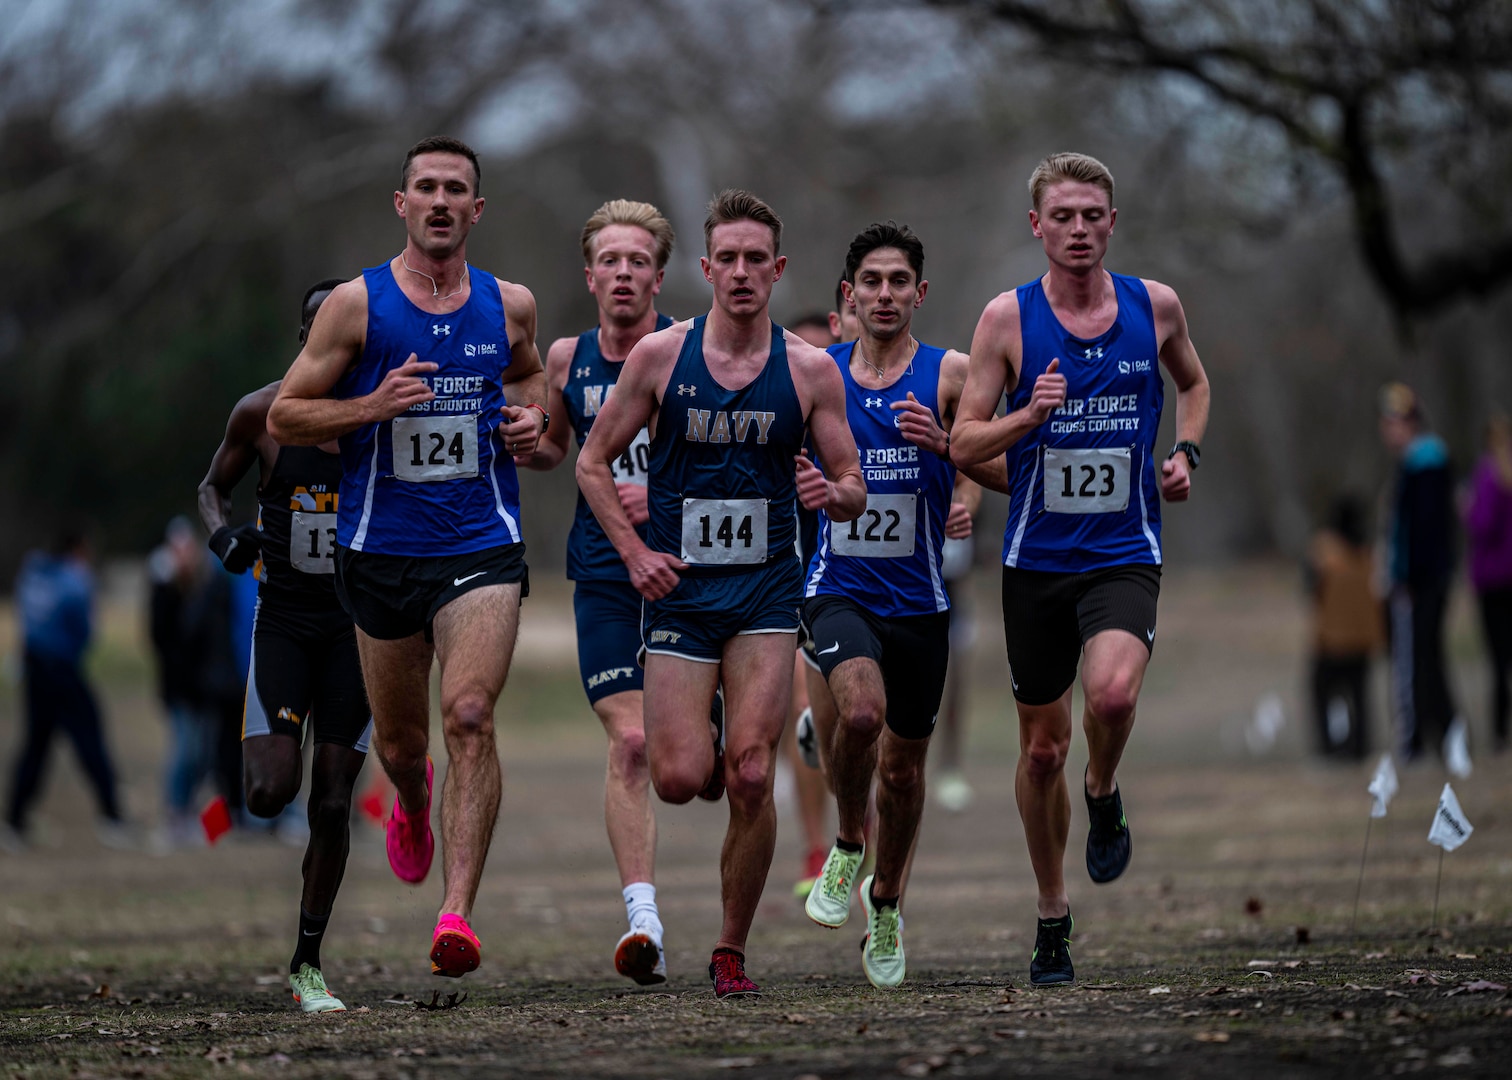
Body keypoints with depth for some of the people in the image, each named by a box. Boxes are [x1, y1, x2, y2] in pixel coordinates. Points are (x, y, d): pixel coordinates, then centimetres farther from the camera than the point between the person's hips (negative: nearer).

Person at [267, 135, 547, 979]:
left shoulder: (511, 306, 5)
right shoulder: (357, 304, -2)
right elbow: (284, 417, -1)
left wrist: (532, 414, 5)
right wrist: (373, 405, -16)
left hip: (482, 546, 0)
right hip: (381, 549, 0)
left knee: (470, 716, -20)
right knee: (399, 739, 13)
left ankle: (458, 911, -23)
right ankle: (414, 804, 52)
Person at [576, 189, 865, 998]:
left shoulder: (810, 370, 0)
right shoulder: (659, 356, -2)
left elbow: (853, 489, 5)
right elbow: (593, 462, 6)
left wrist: (830, 494, -19)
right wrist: (634, 551, -5)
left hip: (765, 592, 0)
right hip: (679, 589, 0)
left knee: (750, 779, -11)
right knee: (678, 780, -9)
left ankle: (731, 952, 4)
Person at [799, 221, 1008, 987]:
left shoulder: (949, 375, -2)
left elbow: (1008, 476, -4)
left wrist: (946, 444, -21)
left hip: (919, 599, 1)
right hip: (839, 587, -1)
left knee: (903, 764, 11)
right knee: (861, 711, -29)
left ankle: (884, 905, 34)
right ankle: (848, 845, -3)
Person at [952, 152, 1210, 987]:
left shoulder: (1155, 306, 2)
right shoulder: (1009, 317, -4)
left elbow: (1192, 382, 23)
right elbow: (963, 443, -3)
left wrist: (1183, 454, 5)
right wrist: (1029, 415, -21)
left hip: (1124, 552, 0)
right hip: (1036, 557, 0)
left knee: (1112, 691, -29)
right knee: (1042, 747, 8)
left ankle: (1104, 794, 4)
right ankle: (1052, 916, 26)